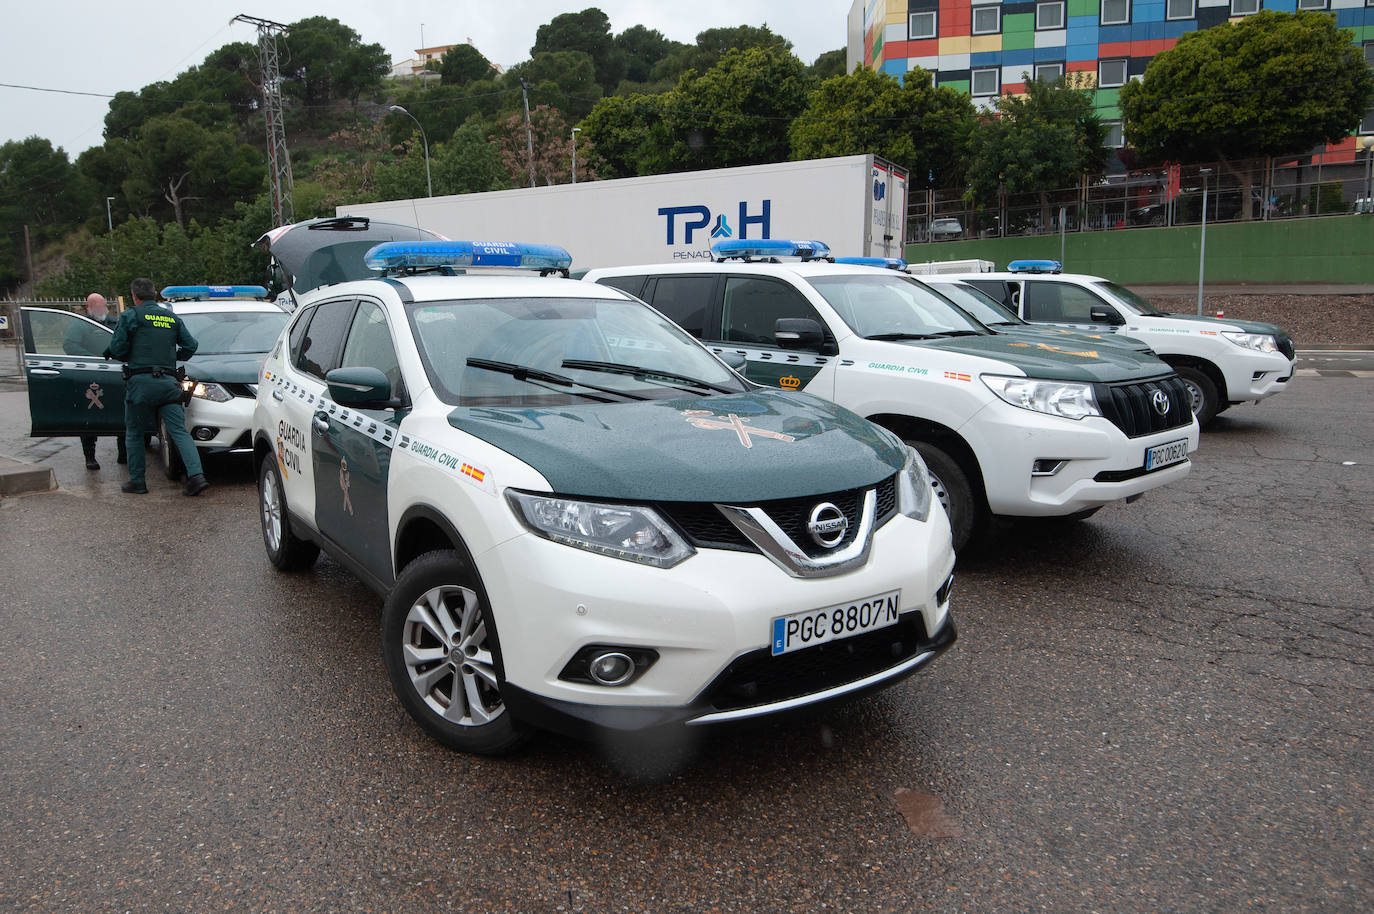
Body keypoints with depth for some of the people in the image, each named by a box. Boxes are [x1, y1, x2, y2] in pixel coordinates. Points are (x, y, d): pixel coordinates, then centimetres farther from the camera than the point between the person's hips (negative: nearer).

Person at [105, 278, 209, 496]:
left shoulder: (130, 316, 1)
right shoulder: (173, 318, 13)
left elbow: (117, 349, -3)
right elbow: (190, 346, 12)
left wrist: (130, 359, 18)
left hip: (141, 381, -3)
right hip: (168, 382, 3)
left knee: (134, 433, 10)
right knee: (179, 431, -2)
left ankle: (137, 481, 14)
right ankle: (196, 475, -16)